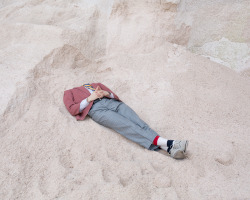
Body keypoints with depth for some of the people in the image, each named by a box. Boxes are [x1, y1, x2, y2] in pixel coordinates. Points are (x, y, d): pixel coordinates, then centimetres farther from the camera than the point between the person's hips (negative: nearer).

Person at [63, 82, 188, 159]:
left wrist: (106, 93, 5)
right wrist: (89, 98, -2)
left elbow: (114, 95, 28)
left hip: (113, 102, 4)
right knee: (128, 126, -29)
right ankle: (164, 142, -45)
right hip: (96, 109, -4)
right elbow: (72, 109, 8)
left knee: (138, 123, -23)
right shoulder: (69, 93, 28)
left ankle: (168, 147, -40)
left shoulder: (96, 85, 38)